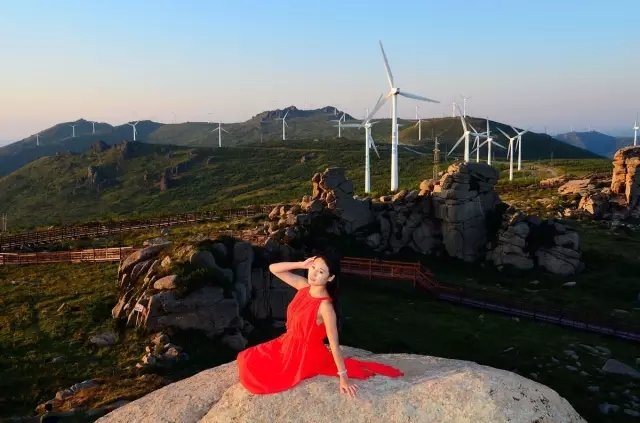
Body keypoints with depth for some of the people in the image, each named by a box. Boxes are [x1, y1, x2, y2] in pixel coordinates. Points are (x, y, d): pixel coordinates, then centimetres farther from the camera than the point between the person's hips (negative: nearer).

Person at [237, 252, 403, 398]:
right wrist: (301, 264, -18)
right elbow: (273, 269, -4)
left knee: (258, 378, -8)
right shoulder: (303, 285, -9)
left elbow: (334, 343, -26)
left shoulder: (325, 306, -29)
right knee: (248, 360, 11)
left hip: (305, 354, -7)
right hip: (287, 343, 7)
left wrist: (343, 377, -23)